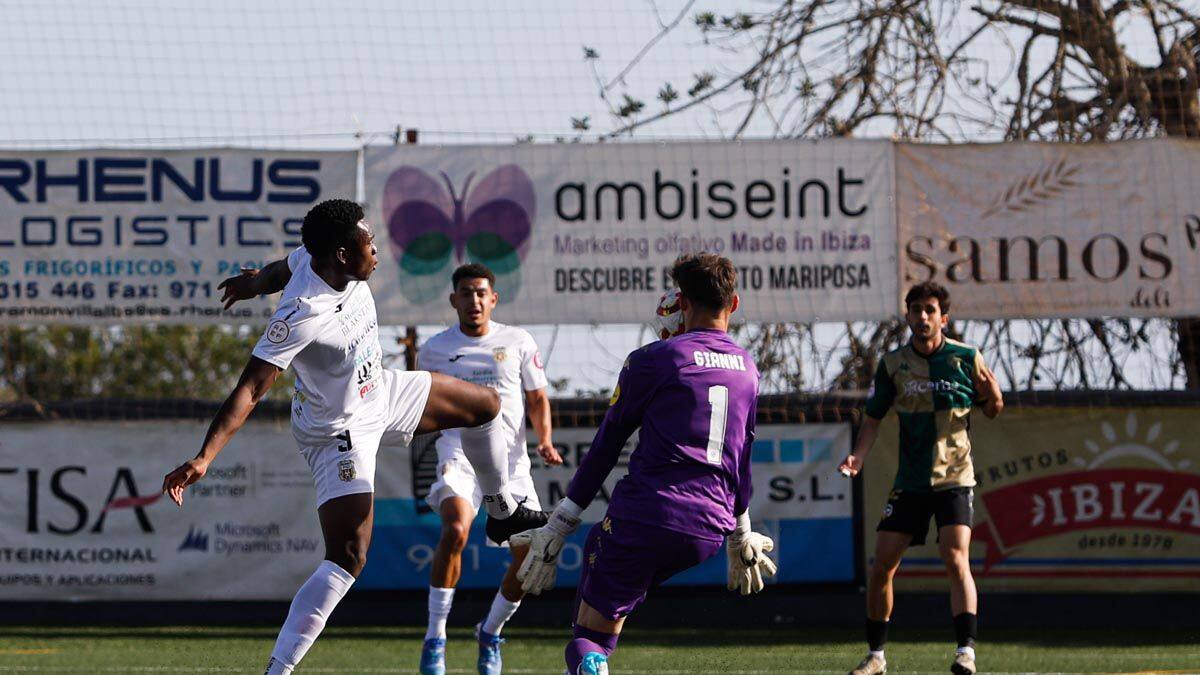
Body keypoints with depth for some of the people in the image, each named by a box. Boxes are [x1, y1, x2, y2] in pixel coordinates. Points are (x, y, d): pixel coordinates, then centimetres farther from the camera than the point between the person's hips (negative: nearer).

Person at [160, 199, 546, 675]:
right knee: (347, 559, -18)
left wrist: (256, 282, 33)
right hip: (340, 431, -9)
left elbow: (286, 268, 10)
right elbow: (250, 390, -40)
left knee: (484, 406, 23)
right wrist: (204, 458, -48)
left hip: (379, 392, 10)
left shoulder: (314, 258, -16)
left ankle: (503, 513, 49)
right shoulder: (302, 316, -39)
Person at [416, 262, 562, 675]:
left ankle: (490, 633, 21)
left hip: (510, 458, 2)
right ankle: (435, 639, -21)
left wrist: (545, 440, -5)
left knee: (530, 555, -6)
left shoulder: (518, 343, 7)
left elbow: (537, 399, 11)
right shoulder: (434, 350, 7)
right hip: (459, 452, -2)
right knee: (455, 531, -30)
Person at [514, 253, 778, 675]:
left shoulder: (654, 359, -2)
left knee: (589, 638, -3)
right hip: (709, 532, 6)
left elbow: (607, 445, 1)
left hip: (647, 515, -6)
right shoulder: (747, 369, 15)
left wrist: (559, 527, 6)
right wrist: (741, 535, 36)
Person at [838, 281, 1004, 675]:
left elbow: (992, 410, 6)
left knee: (955, 558, -20)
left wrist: (993, 397, -18)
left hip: (954, 477, -3)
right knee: (882, 565, 0)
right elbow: (874, 417, 9)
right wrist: (859, 456, -8)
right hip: (909, 480, 3)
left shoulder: (966, 358, -3)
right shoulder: (893, 364, 2)